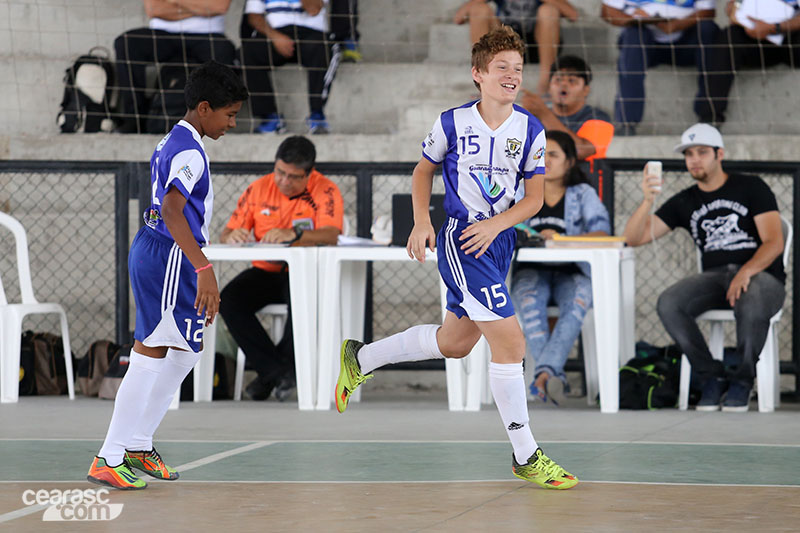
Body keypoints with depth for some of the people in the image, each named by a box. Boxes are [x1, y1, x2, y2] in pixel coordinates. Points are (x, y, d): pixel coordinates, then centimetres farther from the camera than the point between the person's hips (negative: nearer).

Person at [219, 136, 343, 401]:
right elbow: (225, 235, 5)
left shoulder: (325, 192, -8)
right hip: (265, 272, 4)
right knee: (229, 299, -25)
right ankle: (275, 371, -20)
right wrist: (232, 237, -22)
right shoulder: (259, 188, 4)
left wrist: (294, 234, -44)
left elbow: (331, 235, -25)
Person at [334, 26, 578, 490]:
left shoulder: (530, 130, 0)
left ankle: (360, 358, 42)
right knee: (510, 343, -13)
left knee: (455, 343, 21)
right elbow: (424, 170, 8)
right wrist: (422, 221, -5)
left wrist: (496, 224, -15)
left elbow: (535, 196, 2)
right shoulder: (453, 123, -8)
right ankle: (526, 456, -6)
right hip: (460, 240, -6)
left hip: (499, 241, 6)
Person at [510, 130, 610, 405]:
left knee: (575, 305, -36)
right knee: (530, 303, -35)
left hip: (572, 272, -1)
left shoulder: (583, 194, 9)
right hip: (531, 271, 1)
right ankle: (556, 377, -45)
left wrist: (561, 239, -22)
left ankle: (545, 372, -51)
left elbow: (601, 232, -6)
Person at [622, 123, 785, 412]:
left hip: (762, 275, -4)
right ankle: (711, 376, -12)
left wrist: (746, 272, -25)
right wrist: (648, 201, -13)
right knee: (668, 303, -27)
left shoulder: (751, 188, 4)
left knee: (751, 306, -41)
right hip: (714, 277, 4)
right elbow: (633, 238, 6)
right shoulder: (684, 202, 14)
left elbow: (774, 242, -7)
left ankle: (742, 380, -15)